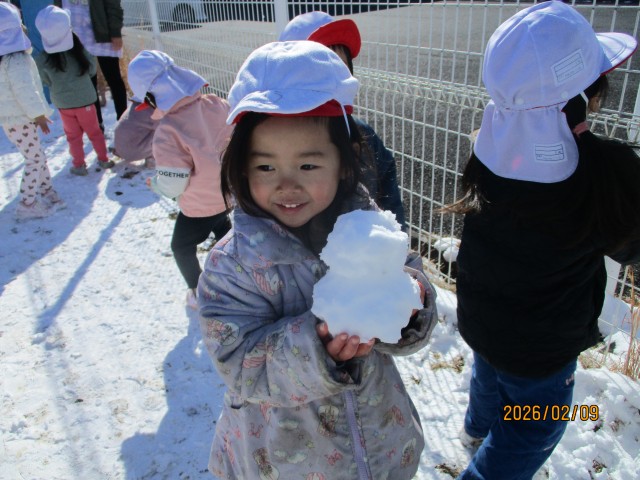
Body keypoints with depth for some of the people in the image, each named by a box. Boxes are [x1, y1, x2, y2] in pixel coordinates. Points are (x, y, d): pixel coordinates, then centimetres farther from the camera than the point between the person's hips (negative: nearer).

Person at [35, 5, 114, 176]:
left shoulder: (42, 60, -15)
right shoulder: (80, 51, -17)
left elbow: (46, 81, -1)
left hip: (63, 104, 0)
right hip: (85, 100, 0)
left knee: (73, 136, 16)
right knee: (94, 131, 17)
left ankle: (79, 165, 22)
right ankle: (103, 159, 25)